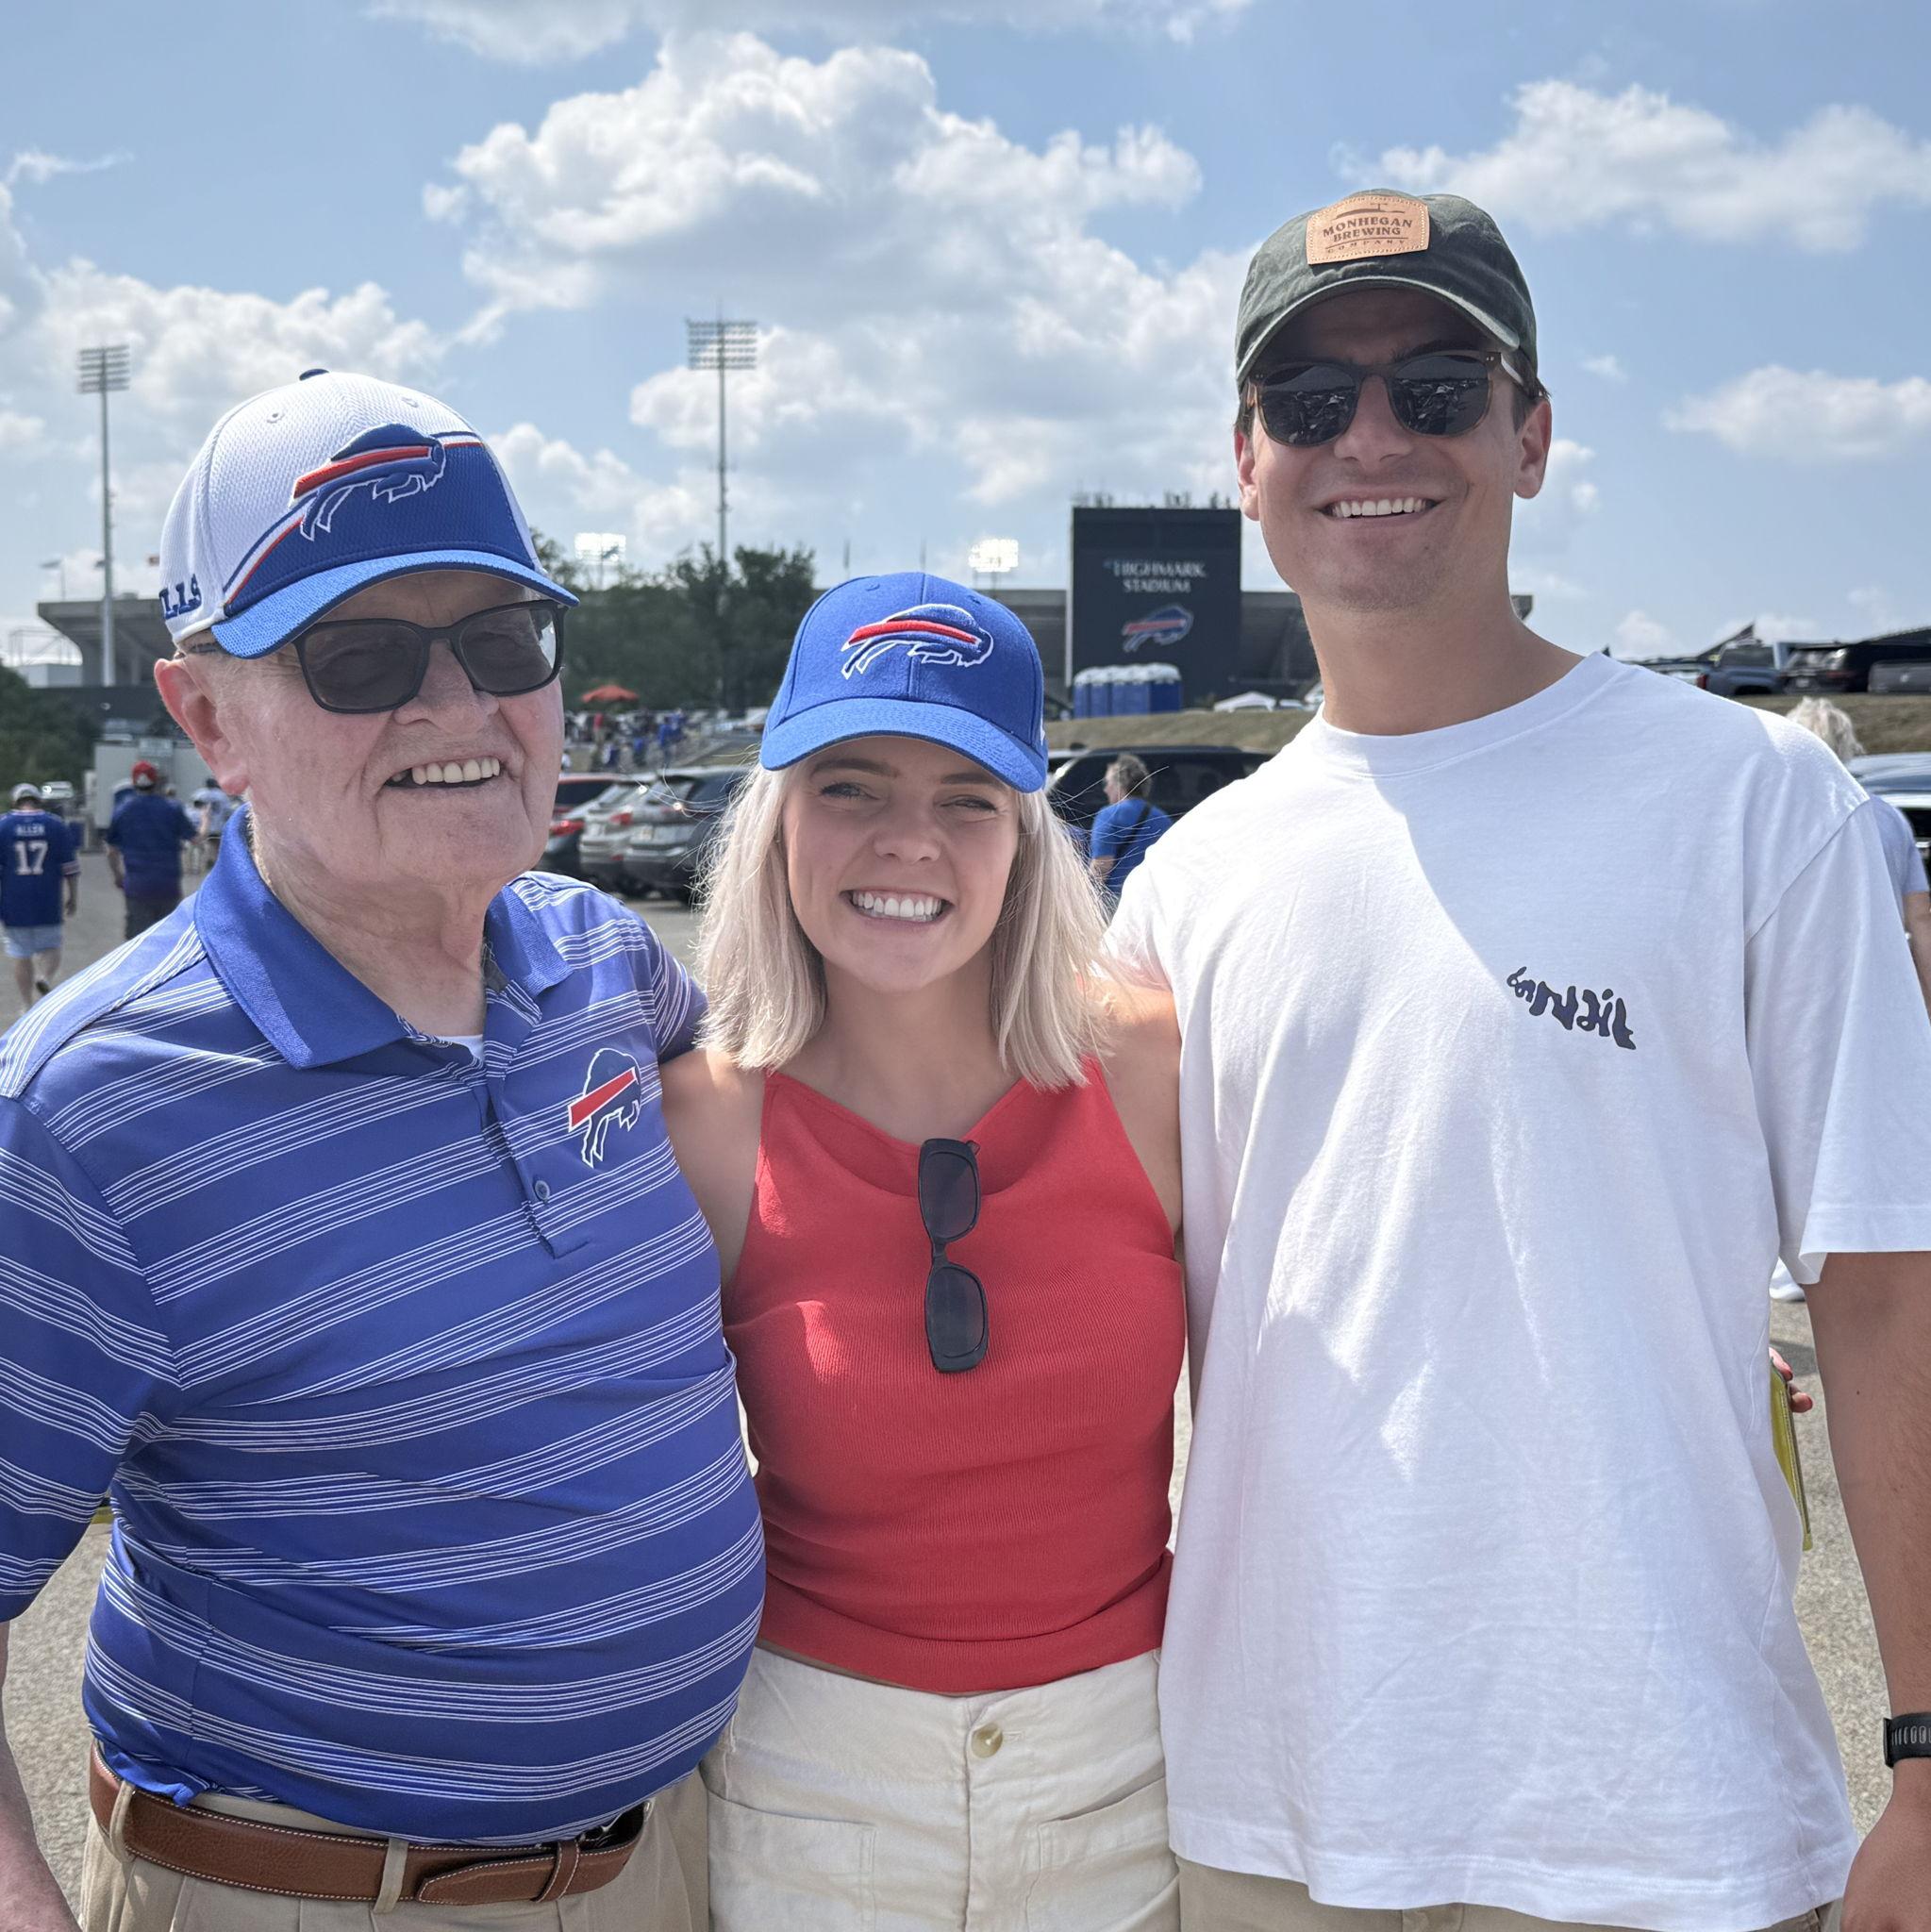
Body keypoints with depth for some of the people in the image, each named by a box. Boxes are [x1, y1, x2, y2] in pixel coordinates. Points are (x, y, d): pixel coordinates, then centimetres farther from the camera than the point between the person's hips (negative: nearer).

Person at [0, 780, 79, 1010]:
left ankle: (27, 1007, 11)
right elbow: (70, 867, 3)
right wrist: (73, 898, 12)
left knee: (21, 955, 10)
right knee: (50, 947, 14)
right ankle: (46, 978, -15)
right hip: (49, 903, 0)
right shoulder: (56, 825, 2)